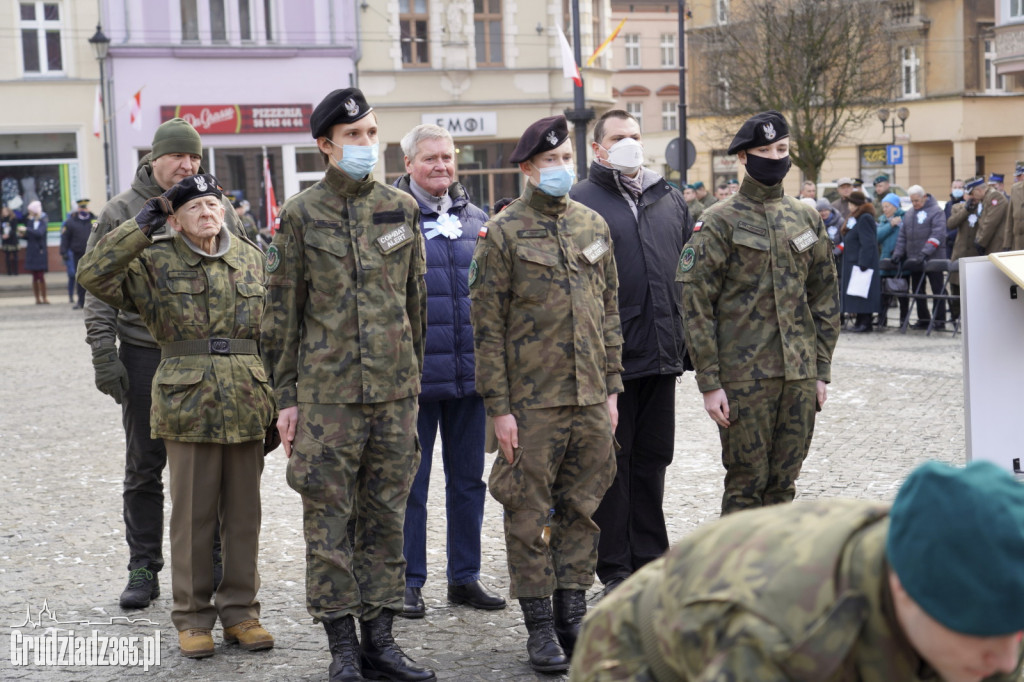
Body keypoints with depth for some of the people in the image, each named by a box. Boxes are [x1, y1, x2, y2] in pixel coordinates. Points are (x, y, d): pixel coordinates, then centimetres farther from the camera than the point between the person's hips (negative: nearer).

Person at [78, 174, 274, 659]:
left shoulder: (250, 258, 11)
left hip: (247, 404, 3)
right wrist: (141, 226, -14)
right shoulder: (155, 263, 0)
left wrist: (276, 397, 13)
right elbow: (93, 274, -15)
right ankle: (193, 618, 13)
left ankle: (240, 611, 19)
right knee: (193, 514, 3)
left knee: (243, 513, 8)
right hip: (187, 404, -3)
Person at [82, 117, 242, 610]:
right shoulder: (122, 213, 1)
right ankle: (143, 570, 14)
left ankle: (215, 561, 19)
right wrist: (105, 357, -7)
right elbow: (99, 290, 0)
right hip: (146, 357, -2)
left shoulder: (218, 209, 8)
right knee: (144, 468, 5)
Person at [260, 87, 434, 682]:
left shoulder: (402, 208, 8)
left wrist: (414, 376, 14)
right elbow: (283, 312, 1)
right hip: (327, 392, -3)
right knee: (329, 520, 1)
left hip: (395, 389, 3)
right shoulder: (301, 214, -1)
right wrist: (286, 396, -2)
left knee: (387, 516, 8)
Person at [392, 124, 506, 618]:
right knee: (410, 482, 3)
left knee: (468, 479, 11)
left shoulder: (474, 219, 12)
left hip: (470, 373, 5)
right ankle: (408, 582, 12)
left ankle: (465, 576, 21)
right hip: (413, 375, -5)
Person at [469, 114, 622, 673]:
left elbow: (609, 313, 15)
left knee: (583, 509, 10)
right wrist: (498, 407, -11)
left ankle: (573, 613, 21)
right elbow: (487, 327, -7)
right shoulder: (502, 233, -5)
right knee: (528, 514, 1)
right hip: (532, 401, -5)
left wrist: (611, 388, 10)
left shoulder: (593, 226, 10)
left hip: (590, 398, 5)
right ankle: (539, 626, 10)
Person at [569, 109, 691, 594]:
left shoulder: (670, 200, 15)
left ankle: (651, 561, 23)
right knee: (612, 464, 3)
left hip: (661, 354, 6)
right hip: (610, 359, -5)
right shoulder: (579, 203, -5)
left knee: (652, 461, 13)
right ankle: (615, 568, 12)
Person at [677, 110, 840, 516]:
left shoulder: (806, 220, 11)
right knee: (747, 484, 0)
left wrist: (822, 371, 9)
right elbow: (696, 305, -7)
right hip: (744, 377, -5)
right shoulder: (720, 222, -4)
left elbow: (825, 298, 14)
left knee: (783, 483, 10)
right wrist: (709, 382, -11)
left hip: (800, 376, 5)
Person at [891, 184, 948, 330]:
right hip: (913, 261, 7)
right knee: (917, 291, 9)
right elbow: (902, 236, 15)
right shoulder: (909, 215, 14)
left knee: (937, 290, 1)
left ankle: (939, 320, 5)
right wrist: (898, 253, 0)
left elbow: (938, 234, -17)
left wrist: (925, 252, -27)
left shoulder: (936, 212, -6)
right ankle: (923, 319, 18)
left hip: (932, 259, -7)